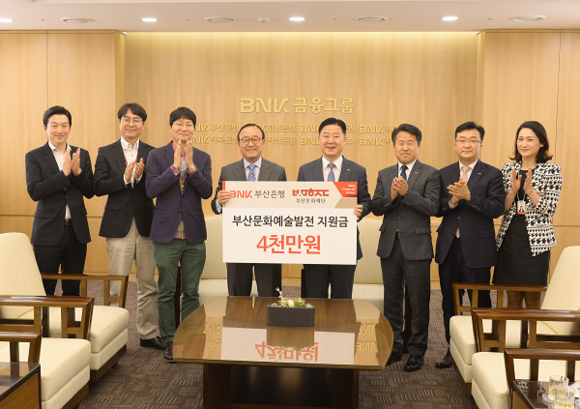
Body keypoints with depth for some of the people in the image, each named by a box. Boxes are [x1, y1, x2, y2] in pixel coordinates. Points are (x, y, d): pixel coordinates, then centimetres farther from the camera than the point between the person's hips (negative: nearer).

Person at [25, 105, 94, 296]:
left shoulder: (82, 155, 9)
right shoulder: (34, 157, 0)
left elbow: (90, 192, 4)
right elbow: (34, 192, -13)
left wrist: (78, 172, -13)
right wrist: (64, 173, -20)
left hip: (77, 231, 3)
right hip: (48, 232, -3)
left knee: (73, 290, 11)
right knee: (44, 290, 2)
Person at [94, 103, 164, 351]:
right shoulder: (106, 153, 4)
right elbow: (98, 187, -5)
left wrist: (141, 176, -18)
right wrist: (124, 178, -17)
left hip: (146, 225, 2)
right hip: (118, 226, -2)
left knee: (148, 283, 9)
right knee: (118, 286, 0)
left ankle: (148, 334, 20)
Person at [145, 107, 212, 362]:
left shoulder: (203, 158, 6)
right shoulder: (157, 156, 0)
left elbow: (207, 192, -6)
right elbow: (151, 189, -12)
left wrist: (191, 166, -18)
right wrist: (175, 166, -19)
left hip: (194, 235, 2)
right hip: (167, 234, -2)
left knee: (191, 293, 9)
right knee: (166, 292, 5)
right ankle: (169, 341, 18)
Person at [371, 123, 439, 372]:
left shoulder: (430, 174, -1)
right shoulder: (384, 175, 11)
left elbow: (432, 207, -12)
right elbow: (375, 208, 3)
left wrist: (407, 192, -22)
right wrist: (391, 196, -16)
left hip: (416, 246, -4)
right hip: (389, 246, 4)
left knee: (419, 303, 3)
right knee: (391, 301, 13)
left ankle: (416, 352, 16)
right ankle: (394, 348, 25)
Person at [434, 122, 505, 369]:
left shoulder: (492, 174, -1)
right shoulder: (443, 174, 10)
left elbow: (497, 209, -12)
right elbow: (436, 209, 4)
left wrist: (468, 196, -22)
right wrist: (452, 201, -15)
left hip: (477, 248, -4)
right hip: (449, 247, 4)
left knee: (480, 303, 3)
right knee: (450, 302, 12)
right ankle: (452, 350, 25)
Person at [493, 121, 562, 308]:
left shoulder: (552, 170, -2)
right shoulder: (508, 169, 8)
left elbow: (549, 210, -7)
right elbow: (501, 208, 5)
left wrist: (529, 190, -19)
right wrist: (513, 190, -12)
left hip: (535, 242, -3)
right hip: (509, 240, 3)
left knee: (533, 300, 4)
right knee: (512, 298, 10)